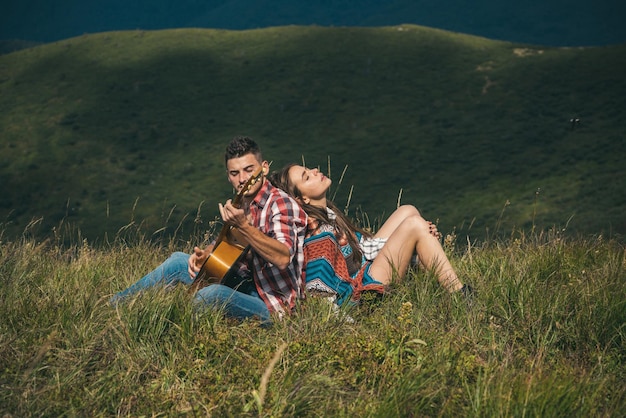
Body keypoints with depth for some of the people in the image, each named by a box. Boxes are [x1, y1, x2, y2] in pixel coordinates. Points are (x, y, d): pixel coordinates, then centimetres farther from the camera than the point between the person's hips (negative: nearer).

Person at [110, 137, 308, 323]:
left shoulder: (281, 204, -18)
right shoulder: (241, 204, 7)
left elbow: (283, 258, -34)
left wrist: (243, 226, -45)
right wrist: (204, 253, 0)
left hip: (273, 304, -9)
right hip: (248, 287, 9)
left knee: (212, 293, -34)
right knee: (178, 261, 10)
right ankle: (112, 306, 16)